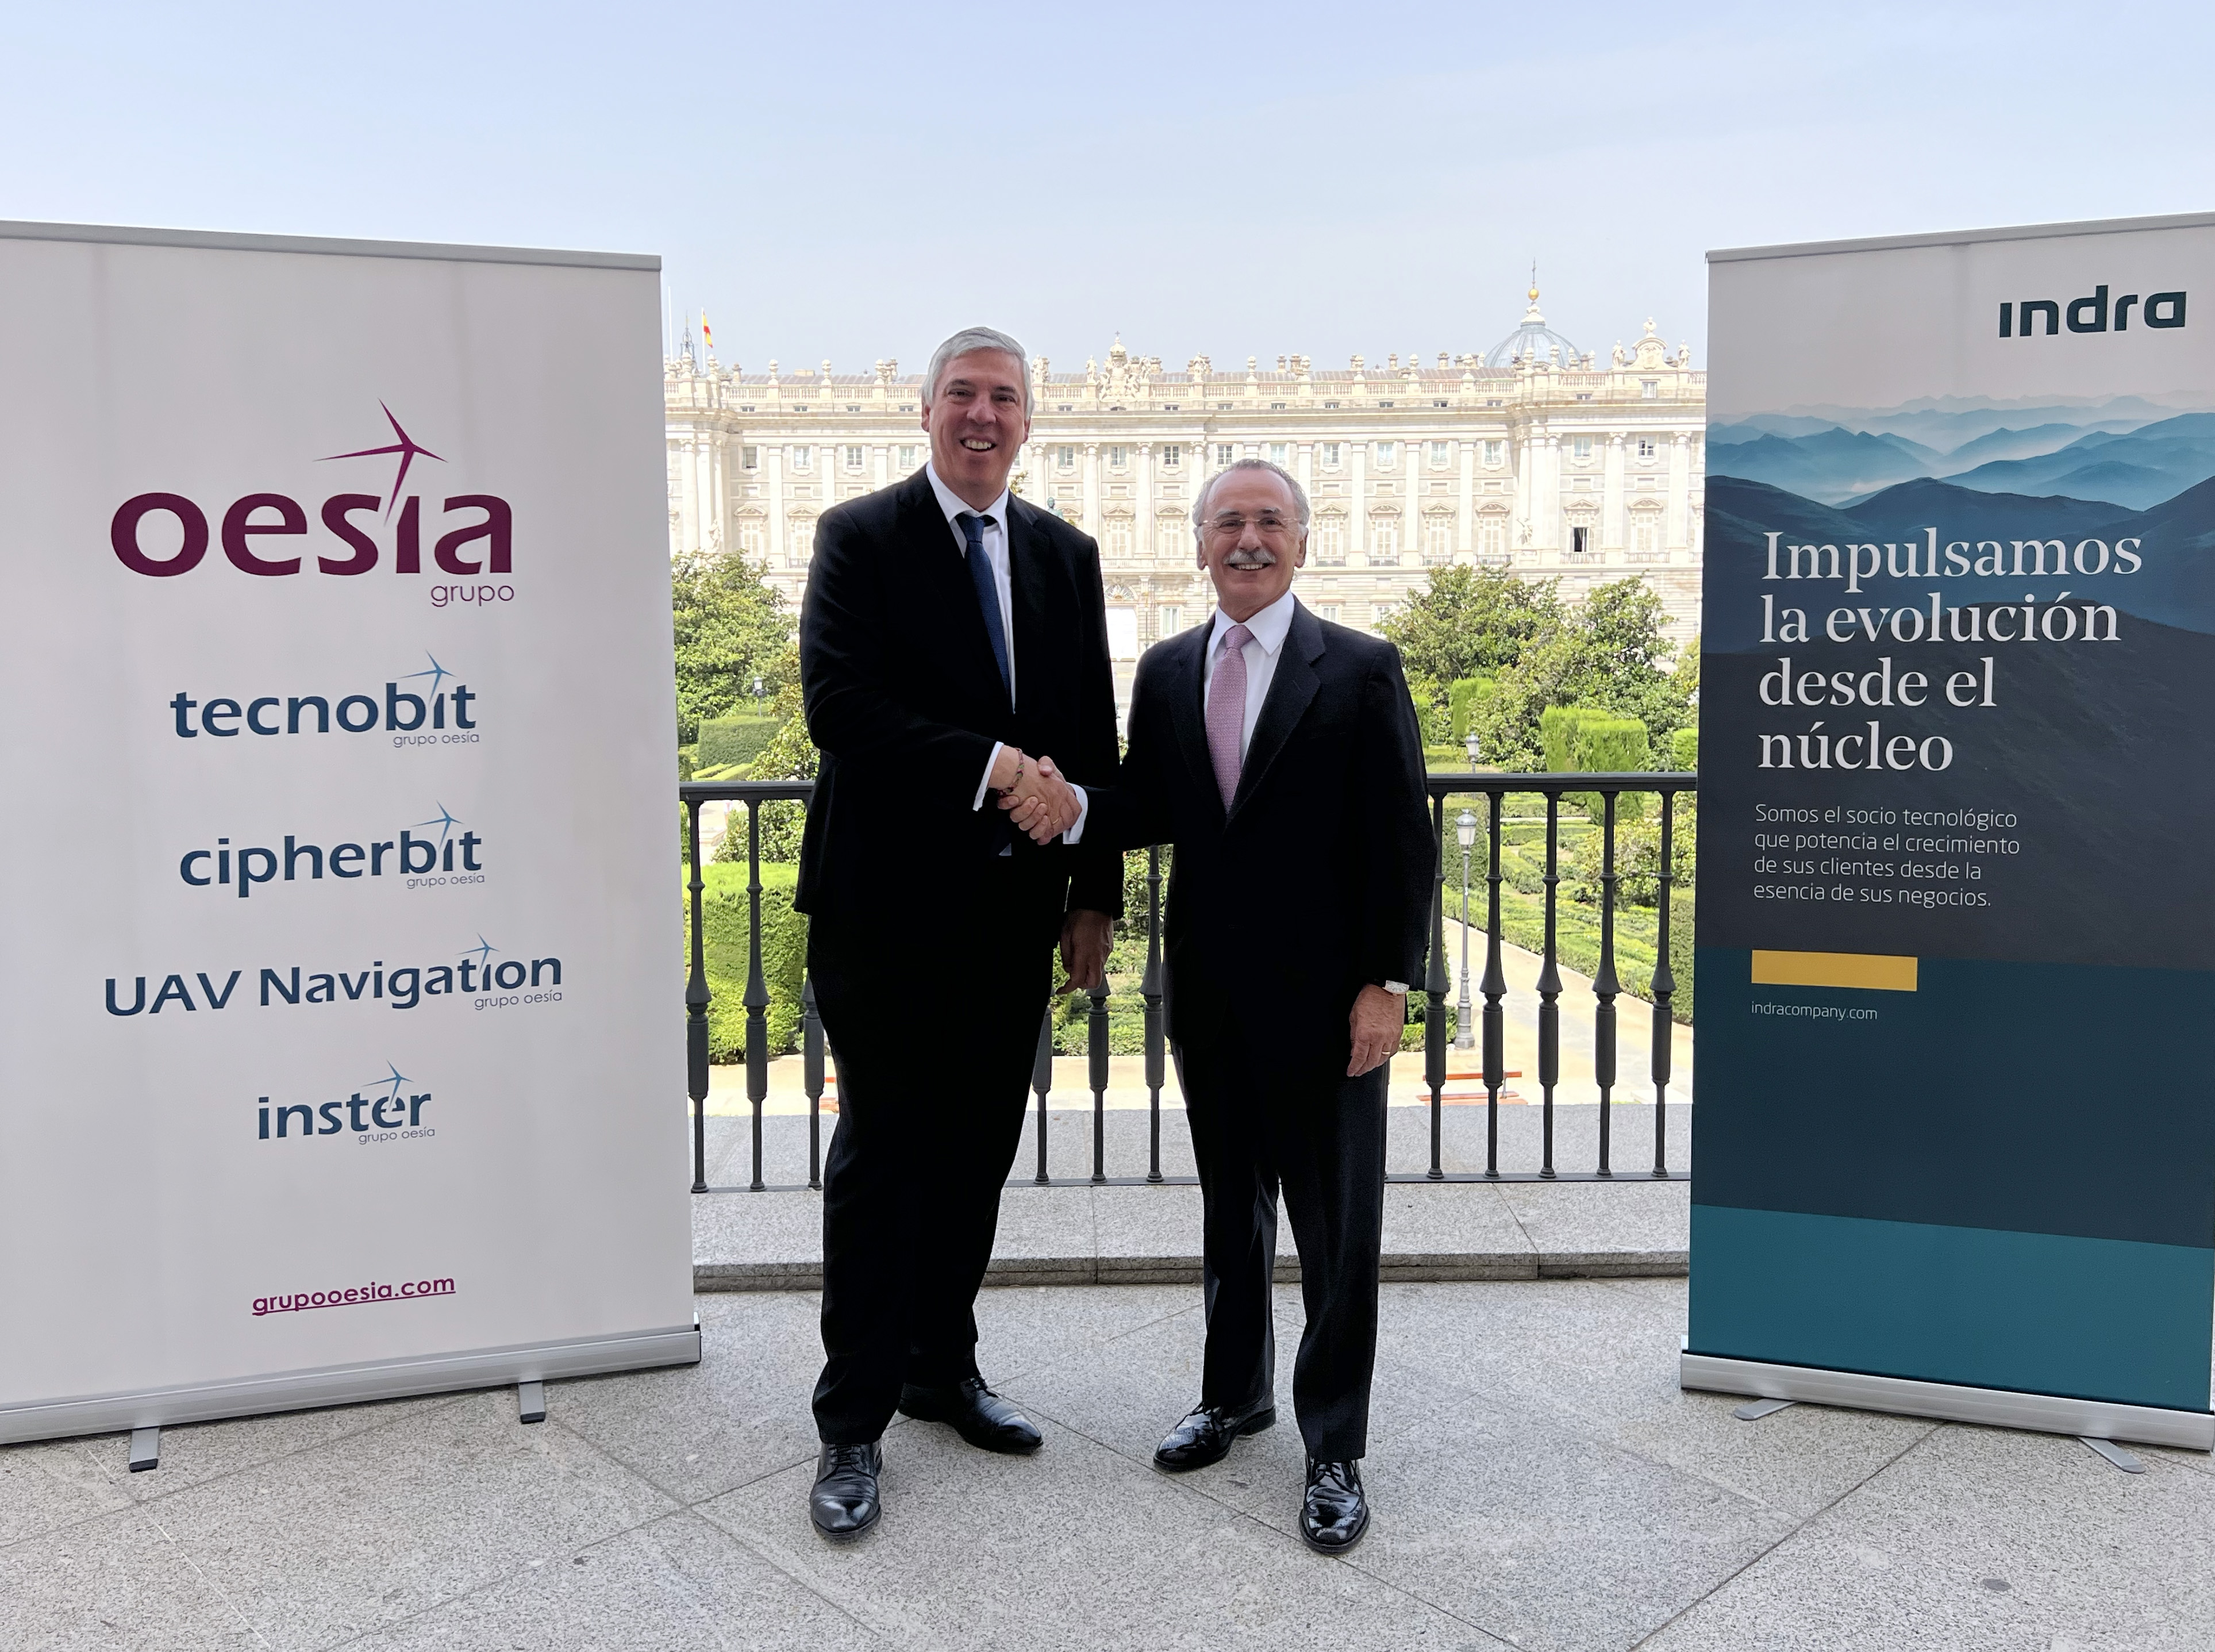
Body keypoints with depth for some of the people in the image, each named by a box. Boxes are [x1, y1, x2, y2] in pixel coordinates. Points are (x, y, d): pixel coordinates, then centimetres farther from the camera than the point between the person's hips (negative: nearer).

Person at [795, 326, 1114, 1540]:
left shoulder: (1065, 555, 12)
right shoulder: (861, 537, -3)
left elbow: (1092, 736, 11)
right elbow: (837, 704, -16)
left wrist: (1096, 891, 7)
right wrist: (991, 764, -20)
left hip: (1014, 904, 5)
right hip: (891, 903, -5)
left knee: (977, 1153, 14)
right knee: (883, 1157, 1)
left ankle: (942, 1366, 33)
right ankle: (853, 1426, 13)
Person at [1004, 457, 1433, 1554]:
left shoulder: (1363, 670, -5)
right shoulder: (1165, 672, 8)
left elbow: (1401, 843, -7)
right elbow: (1150, 811, 8)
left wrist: (1386, 984, -13)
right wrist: (1071, 808, -13)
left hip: (1325, 1000, -4)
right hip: (1210, 998, 4)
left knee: (1335, 1229, 6)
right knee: (1229, 1210, 19)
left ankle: (1335, 1447, 21)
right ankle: (1235, 1392, 38)